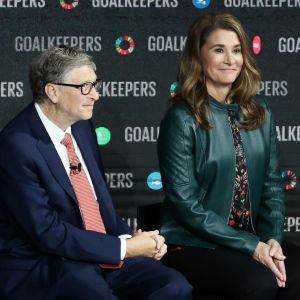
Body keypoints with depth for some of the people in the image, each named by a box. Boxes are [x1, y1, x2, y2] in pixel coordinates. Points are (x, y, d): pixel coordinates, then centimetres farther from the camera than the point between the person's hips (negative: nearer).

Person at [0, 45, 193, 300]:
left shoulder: (82, 127, 9)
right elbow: (48, 232, -19)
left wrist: (131, 238, -1)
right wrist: (124, 247, -13)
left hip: (102, 255, 7)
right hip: (41, 268, -7)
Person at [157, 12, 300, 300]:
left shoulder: (258, 112, 8)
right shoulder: (181, 119, -9)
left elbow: (272, 183, 9)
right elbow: (185, 204, -12)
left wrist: (272, 239, -9)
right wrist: (251, 246, -16)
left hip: (255, 238, 5)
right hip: (194, 244, -5)